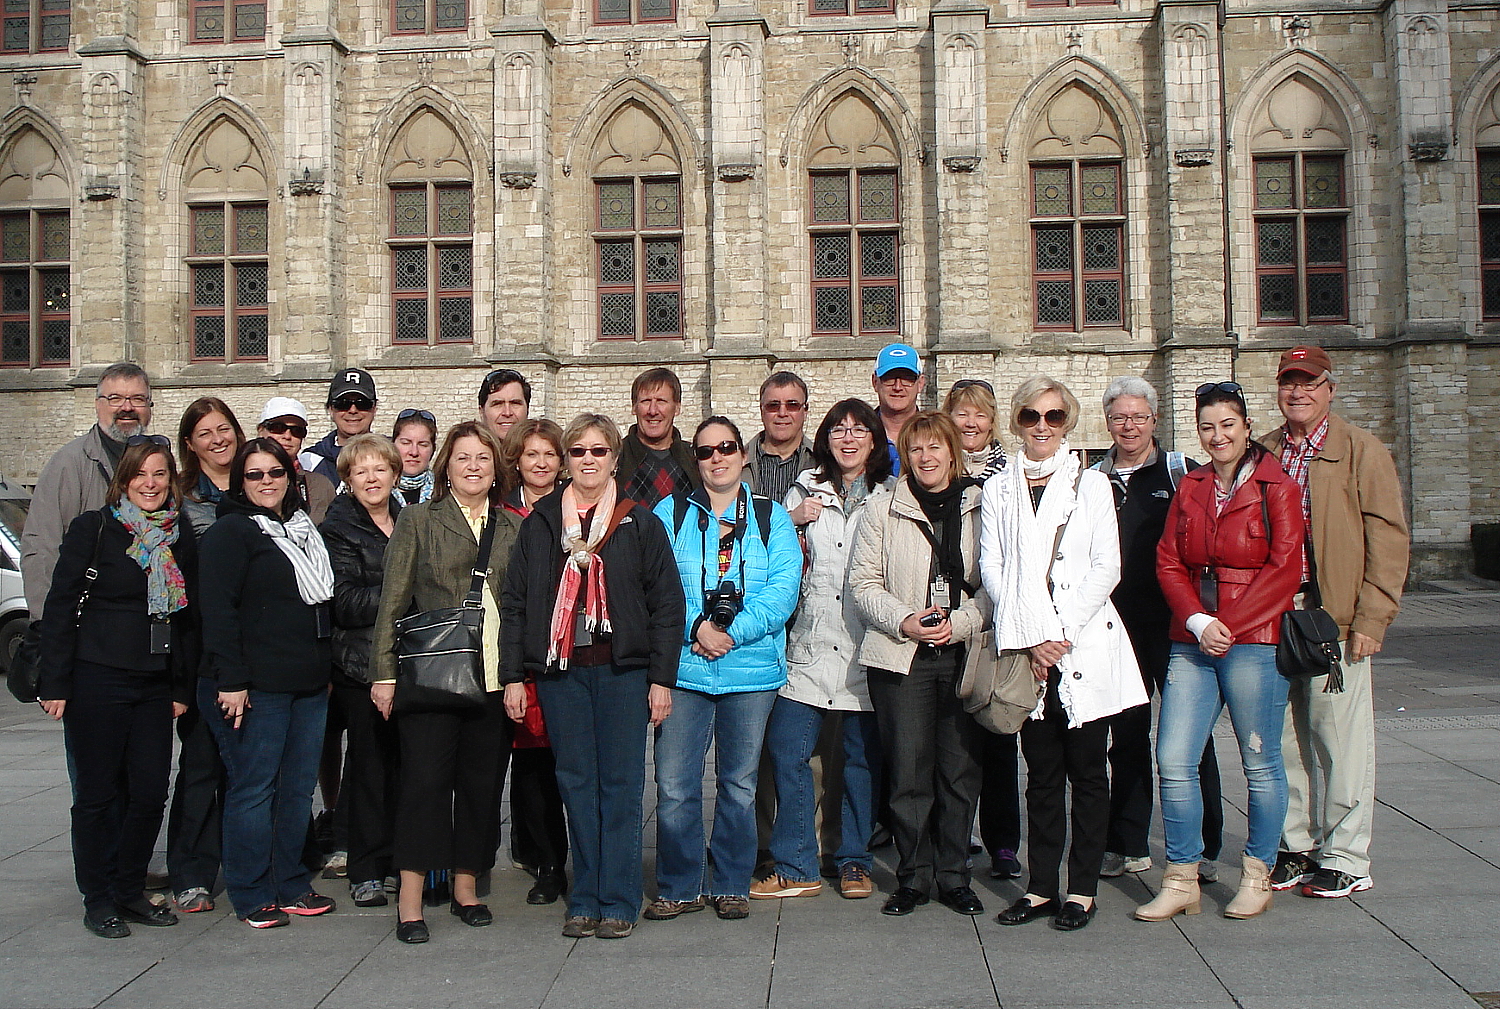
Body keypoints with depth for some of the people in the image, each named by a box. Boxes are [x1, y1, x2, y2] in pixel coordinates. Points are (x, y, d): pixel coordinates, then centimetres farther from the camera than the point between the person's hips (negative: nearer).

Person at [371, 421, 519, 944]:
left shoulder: (512, 526, 12)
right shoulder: (418, 519, 4)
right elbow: (393, 600, 1)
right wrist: (385, 671, -6)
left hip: (495, 678, 3)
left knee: (483, 783, 8)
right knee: (426, 779, -2)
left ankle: (466, 887, 22)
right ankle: (410, 901, 6)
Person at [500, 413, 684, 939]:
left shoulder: (640, 523, 4)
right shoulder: (540, 522, 9)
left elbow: (667, 605, 2)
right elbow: (514, 602, 8)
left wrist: (662, 678, -4)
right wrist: (513, 675, 2)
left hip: (623, 669, -2)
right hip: (559, 670, 2)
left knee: (620, 785, 1)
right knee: (576, 783, 6)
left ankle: (618, 901, 12)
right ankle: (585, 900, 16)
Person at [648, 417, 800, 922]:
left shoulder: (772, 517, 9)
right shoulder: (670, 513, 8)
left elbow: (783, 588, -3)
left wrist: (732, 631, -15)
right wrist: (697, 628, -15)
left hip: (752, 670, 1)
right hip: (683, 667, 0)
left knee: (739, 784, 9)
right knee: (674, 786, -1)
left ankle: (731, 885, 23)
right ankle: (679, 887, 16)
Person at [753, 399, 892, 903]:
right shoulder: (803, 492, 11)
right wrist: (791, 521, -2)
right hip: (810, 647, 2)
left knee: (862, 758, 7)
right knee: (785, 750, -2)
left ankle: (854, 862, 23)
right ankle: (795, 867, 10)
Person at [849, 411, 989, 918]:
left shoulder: (980, 508, 7)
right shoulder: (883, 507, 5)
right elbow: (863, 581, 3)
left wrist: (960, 623, -10)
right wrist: (904, 621, -12)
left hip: (965, 655, 1)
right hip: (900, 657, -1)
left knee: (961, 769, 6)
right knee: (908, 771, 0)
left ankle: (954, 875, 20)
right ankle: (913, 876, 15)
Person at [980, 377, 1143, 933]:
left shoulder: (1091, 485, 7)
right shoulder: (997, 489, 11)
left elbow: (1106, 568, -1)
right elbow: (992, 569, 3)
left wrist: (1063, 632, -11)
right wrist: (1032, 638, -8)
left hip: (1086, 647, -1)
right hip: (1027, 651, 2)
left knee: (1087, 772, 3)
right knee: (1042, 773, 7)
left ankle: (1082, 888, 12)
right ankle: (1042, 886, 15)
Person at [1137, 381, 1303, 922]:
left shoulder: (1277, 487, -1)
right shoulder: (1190, 487, 13)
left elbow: (1284, 569, -8)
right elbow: (1168, 563, 8)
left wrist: (1228, 627, -12)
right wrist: (1197, 622, -7)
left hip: (1254, 642, -4)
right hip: (1191, 642, 4)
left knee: (1260, 763, 6)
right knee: (1173, 760, -1)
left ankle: (1257, 876, 23)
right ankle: (1181, 880, 10)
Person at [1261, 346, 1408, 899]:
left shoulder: (1363, 450, 1)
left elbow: (1388, 537, -4)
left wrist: (1371, 618, -12)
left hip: (1336, 620, -4)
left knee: (1340, 739, 0)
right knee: (1285, 740, 10)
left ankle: (1345, 859, 13)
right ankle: (1296, 847, 23)